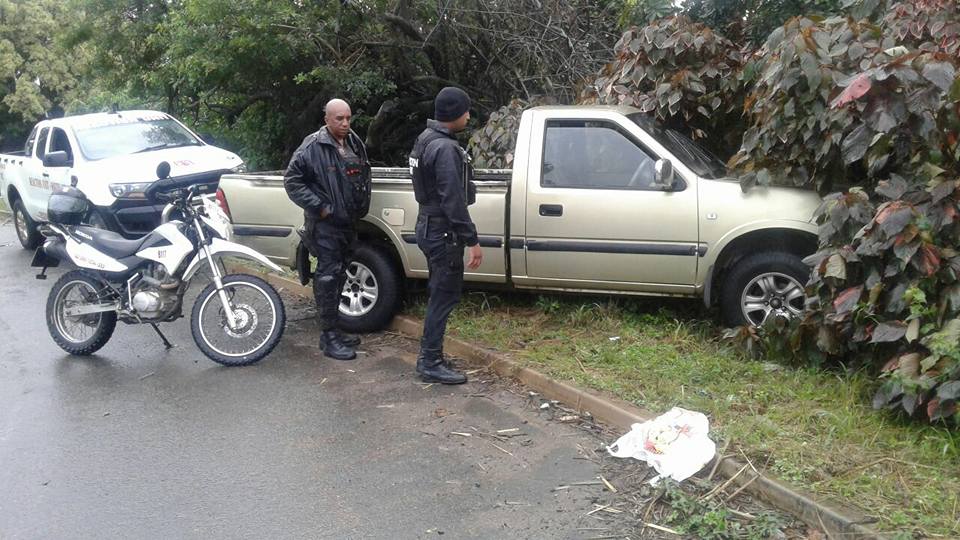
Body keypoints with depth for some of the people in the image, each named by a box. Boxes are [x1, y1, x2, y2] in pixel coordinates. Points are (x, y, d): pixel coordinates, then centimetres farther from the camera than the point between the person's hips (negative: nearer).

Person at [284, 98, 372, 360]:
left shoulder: (355, 143, 10)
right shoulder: (313, 146, -12)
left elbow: (364, 176, 24)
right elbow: (292, 180, -13)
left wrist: (362, 206, 12)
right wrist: (319, 206, -16)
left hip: (349, 222, 8)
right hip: (325, 224, -8)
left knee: (338, 276, 15)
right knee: (328, 278, -6)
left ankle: (334, 330, 27)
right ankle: (329, 337, 0)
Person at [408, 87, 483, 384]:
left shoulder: (426, 139, 12)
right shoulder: (445, 148, -21)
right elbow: (453, 200, -25)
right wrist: (472, 240, -21)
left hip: (429, 226, 10)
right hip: (443, 232, -10)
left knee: (440, 293, 17)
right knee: (445, 295, -3)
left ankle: (429, 355, 26)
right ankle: (431, 363, 4)